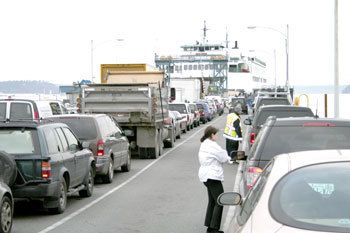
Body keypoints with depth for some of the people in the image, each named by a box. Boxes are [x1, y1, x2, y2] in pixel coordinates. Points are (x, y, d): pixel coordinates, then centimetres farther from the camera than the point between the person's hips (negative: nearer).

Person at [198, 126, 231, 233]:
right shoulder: (212, 145, -17)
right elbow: (224, 158, -13)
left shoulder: (204, 145, 15)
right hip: (212, 176, -11)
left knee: (212, 201, 17)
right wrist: (229, 158, 9)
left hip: (205, 176, 11)